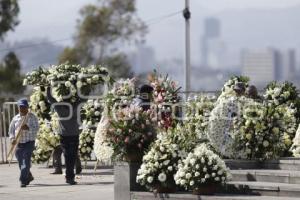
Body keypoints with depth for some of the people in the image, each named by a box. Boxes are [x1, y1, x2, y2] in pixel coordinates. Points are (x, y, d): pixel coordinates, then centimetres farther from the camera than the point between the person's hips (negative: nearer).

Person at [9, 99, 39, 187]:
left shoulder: (32, 117, 0)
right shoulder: (15, 118, 11)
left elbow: (36, 128, -8)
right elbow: (11, 130, 15)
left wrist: (28, 128, -26)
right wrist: (12, 138, -3)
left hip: (29, 143, -5)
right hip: (18, 143, 5)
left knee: (26, 161, -15)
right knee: (21, 163, 10)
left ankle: (23, 180, -16)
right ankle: (29, 177, 32)